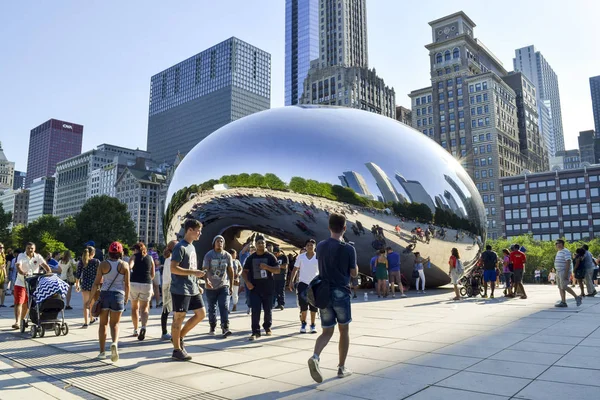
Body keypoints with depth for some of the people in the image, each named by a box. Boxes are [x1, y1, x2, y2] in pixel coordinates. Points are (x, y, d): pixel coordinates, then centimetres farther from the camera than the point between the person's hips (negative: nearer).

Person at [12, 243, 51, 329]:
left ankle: (22, 320, 30)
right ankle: (17, 322, -11)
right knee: (18, 302, -9)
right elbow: (18, 266, -24)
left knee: (26, 303, 13)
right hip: (20, 283, -2)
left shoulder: (38, 257, -1)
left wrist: (49, 272, -32)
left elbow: (44, 265, -12)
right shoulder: (21, 256, -7)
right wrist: (23, 273, -44)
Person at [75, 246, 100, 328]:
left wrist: (77, 284, 14)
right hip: (94, 284, 0)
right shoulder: (96, 261, -5)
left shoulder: (81, 262, 0)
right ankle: (91, 319, 34)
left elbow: (78, 274, 3)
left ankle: (86, 323, -1)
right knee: (92, 302, 19)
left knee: (86, 304, 4)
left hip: (85, 284, 1)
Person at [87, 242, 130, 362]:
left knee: (103, 323, 14)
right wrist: (126, 299, 10)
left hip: (104, 294, 1)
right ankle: (114, 343, -20)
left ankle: (102, 352, 17)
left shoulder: (103, 264, 0)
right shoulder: (124, 265, -1)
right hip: (118, 295, 0)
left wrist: (90, 299, 4)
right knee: (114, 324, 8)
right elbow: (127, 285, -1)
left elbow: (96, 283, -2)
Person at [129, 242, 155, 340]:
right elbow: (152, 275, 12)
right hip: (147, 284, 1)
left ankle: (135, 330, 21)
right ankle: (143, 327, -22)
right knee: (144, 308, 3)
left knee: (134, 307, 16)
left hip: (134, 283, -1)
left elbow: (129, 266, -19)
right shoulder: (150, 258, 11)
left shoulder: (134, 256, 3)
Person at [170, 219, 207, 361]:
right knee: (179, 318, 1)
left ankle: (180, 336, 24)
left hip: (193, 289, 9)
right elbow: (173, 268, -21)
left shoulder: (192, 247, 14)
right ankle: (177, 350, 11)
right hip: (181, 290, -9)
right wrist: (194, 272, -22)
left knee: (201, 314, 10)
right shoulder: (180, 247, -14)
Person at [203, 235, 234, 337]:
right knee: (211, 308, 12)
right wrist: (206, 281, -31)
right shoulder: (209, 255, -5)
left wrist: (231, 285, 7)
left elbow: (231, 271, 7)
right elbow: (205, 269, -12)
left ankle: (225, 328, -12)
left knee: (224, 307, -11)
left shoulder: (227, 256, 1)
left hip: (224, 286, 0)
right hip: (211, 287, 0)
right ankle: (212, 327, 28)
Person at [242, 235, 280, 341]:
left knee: (268, 310, 10)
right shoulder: (251, 257, 7)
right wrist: (247, 282, -6)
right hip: (254, 288, 1)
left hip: (268, 288, 0)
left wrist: (266, 267, -20)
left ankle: (267, 327, 30)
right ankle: (256, 332, -1)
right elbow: (245, 271, 11)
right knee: (255, 311, -6)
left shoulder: (270, 256, 1)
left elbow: (277, 270, -4)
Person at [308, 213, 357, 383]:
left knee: (327, 331, 10)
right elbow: (354, 273, -1)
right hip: (341, 293, -4)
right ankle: (341, 368, 21)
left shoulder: (320, 246, 3)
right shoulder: (348, 249, -11)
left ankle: (315, 357, -16)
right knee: (344, 331, 13)